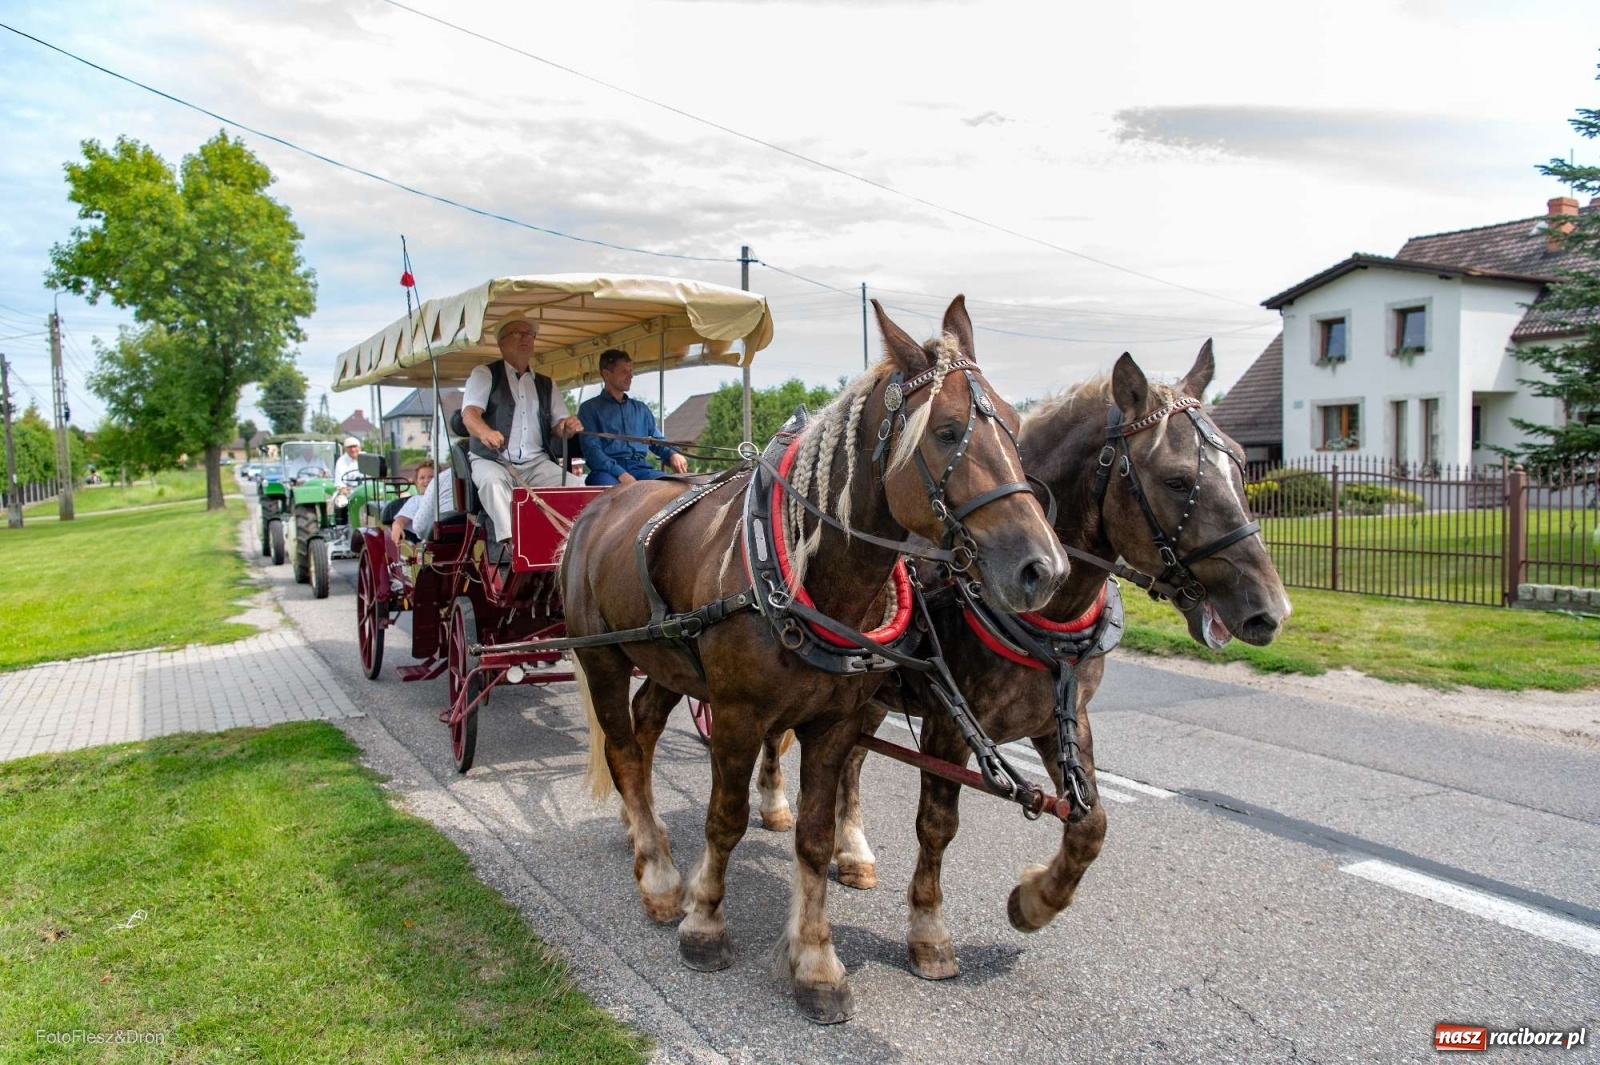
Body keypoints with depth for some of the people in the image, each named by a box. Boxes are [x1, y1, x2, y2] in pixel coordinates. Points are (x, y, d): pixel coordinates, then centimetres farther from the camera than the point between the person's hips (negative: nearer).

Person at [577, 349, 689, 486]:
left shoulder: (641, 408, 27)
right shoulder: (590, 408, 10)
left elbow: (657, 440, 28)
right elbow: (591, 449, -3)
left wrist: (672, 455, 2)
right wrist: (620, 473, -20)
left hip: (639, 468, 4)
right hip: (607, 470, -4)